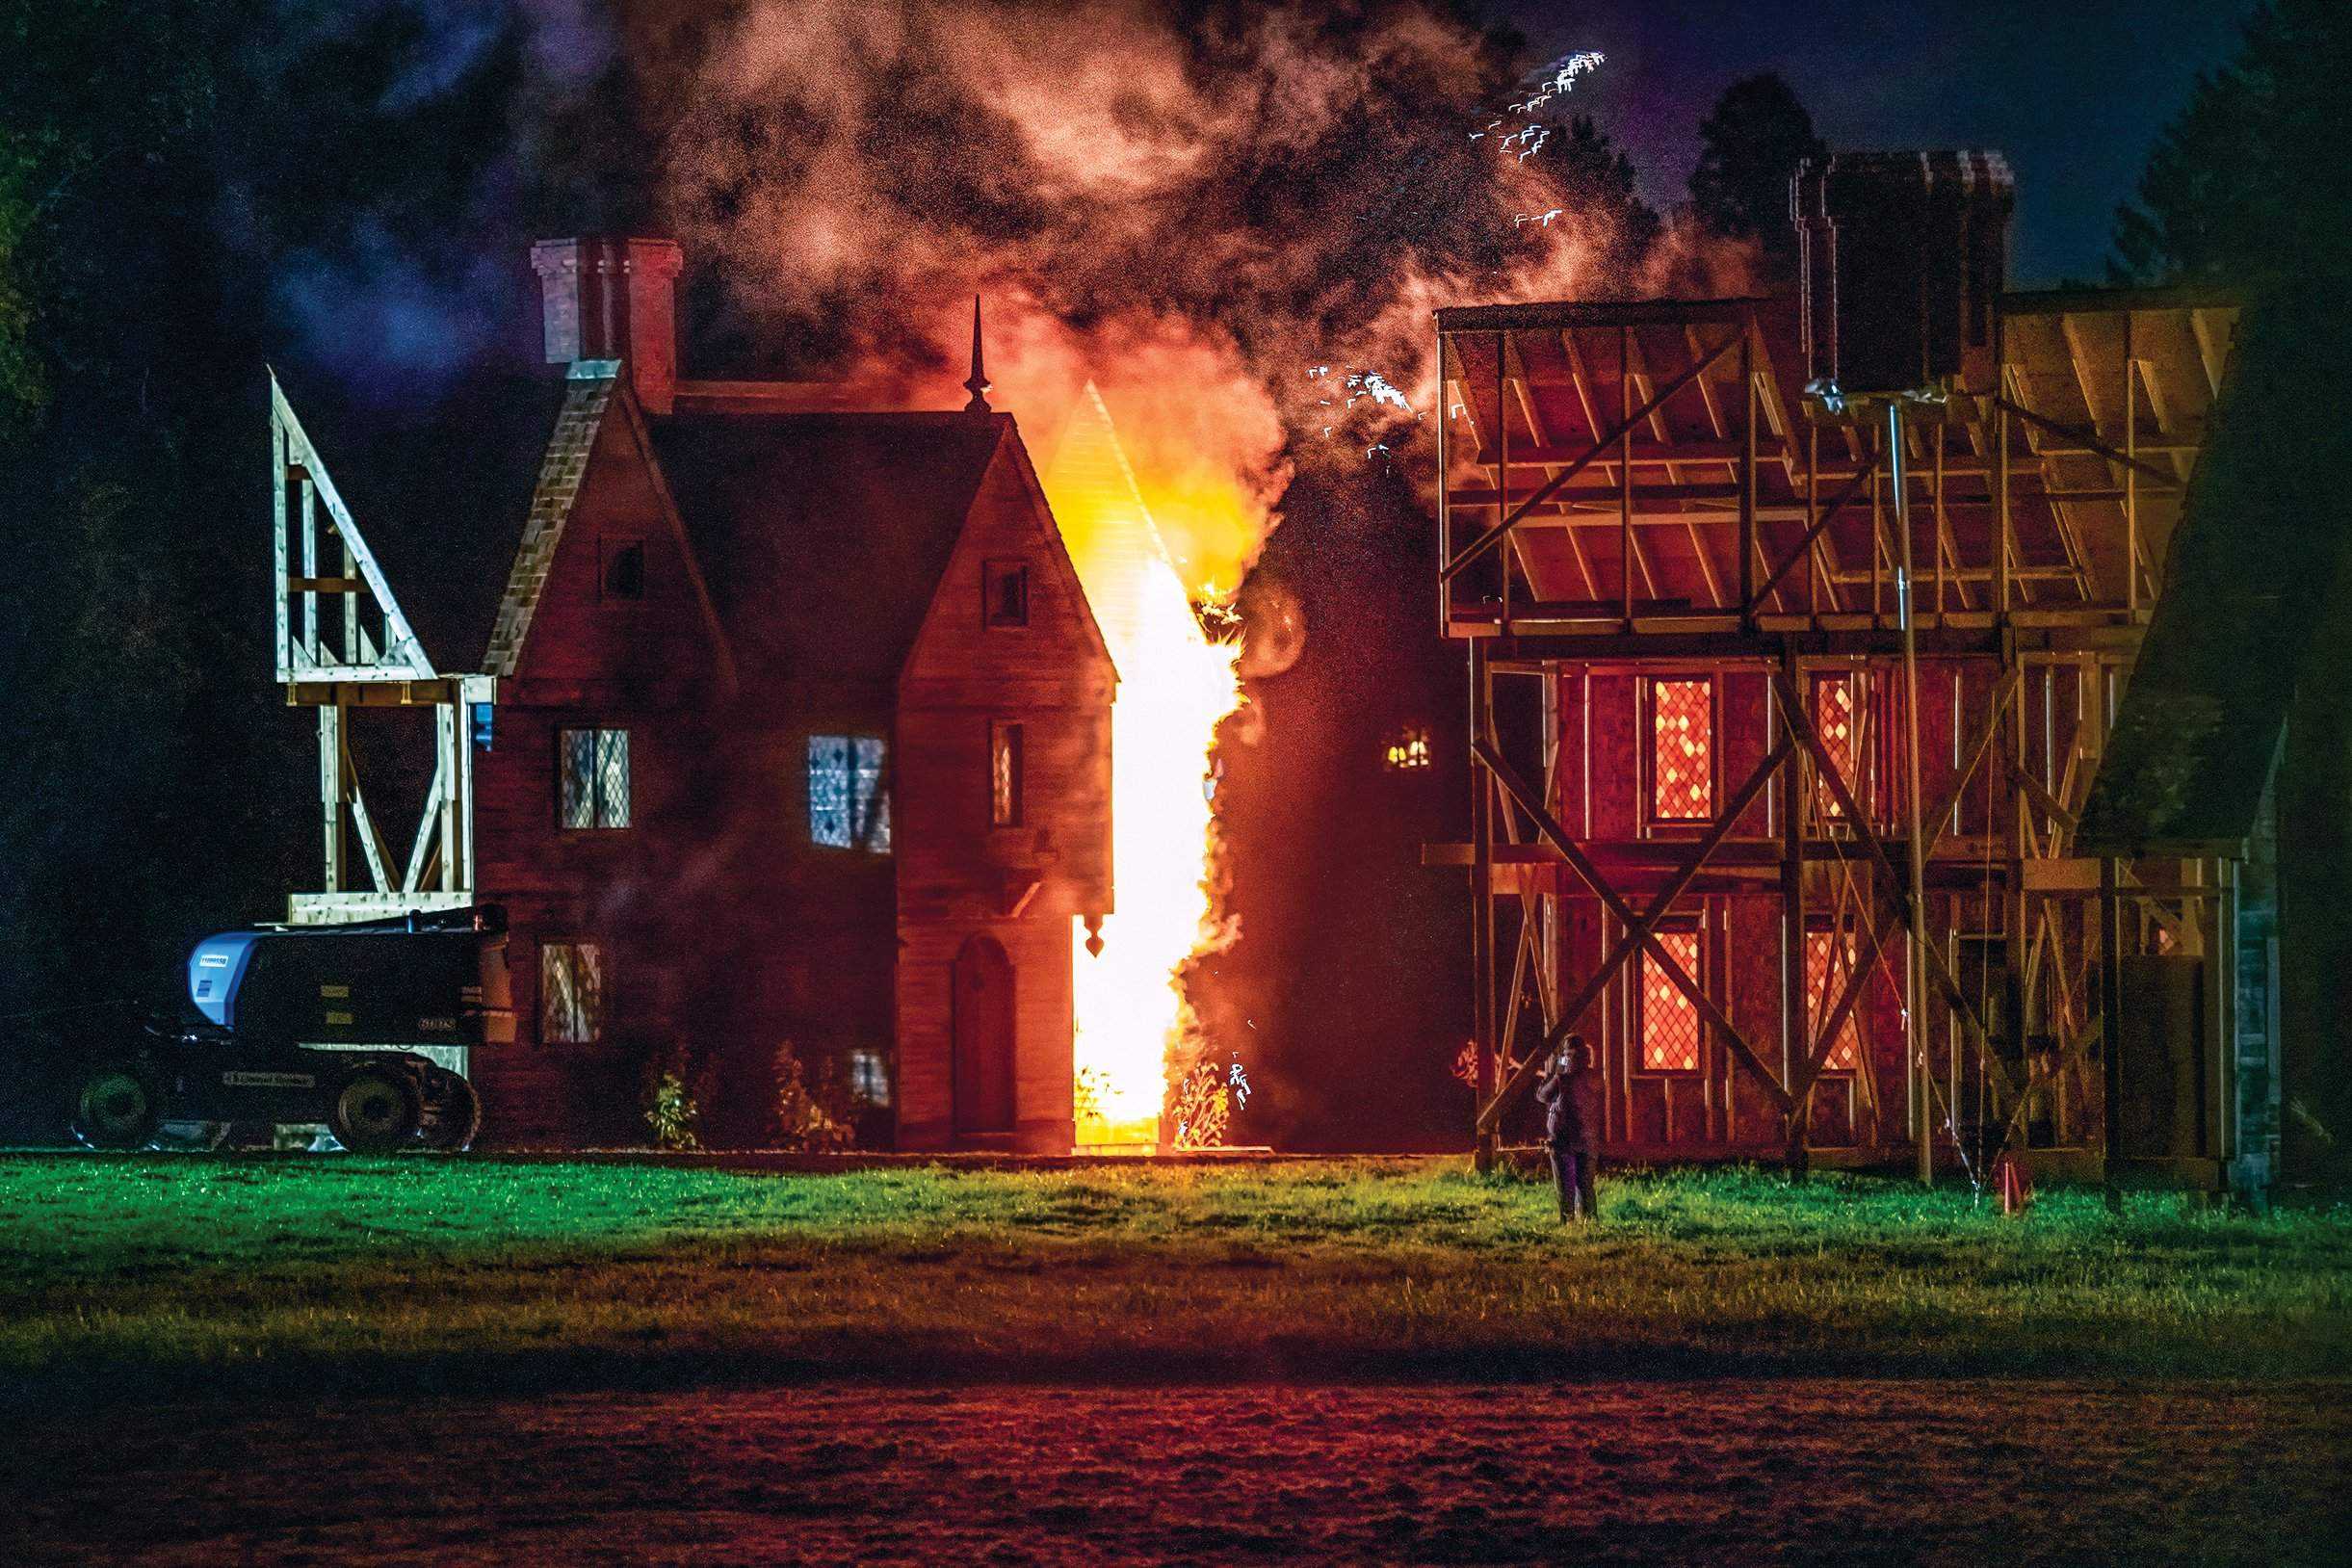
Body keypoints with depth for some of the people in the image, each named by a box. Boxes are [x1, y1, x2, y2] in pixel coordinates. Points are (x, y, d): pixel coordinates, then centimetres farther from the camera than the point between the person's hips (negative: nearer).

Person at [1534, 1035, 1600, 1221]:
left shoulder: (1562, 1080, -15)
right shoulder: (1593, 1079, 0)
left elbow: (1542, 1095, -1)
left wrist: (1551, 1072, 7)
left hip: (1564, 1139, -5)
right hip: (1588, 1139, 5)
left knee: (1566, 1185, 1)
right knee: (1586, 1183, 13)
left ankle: (1567, 1219, -1)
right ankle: (1591, 1218, 15)